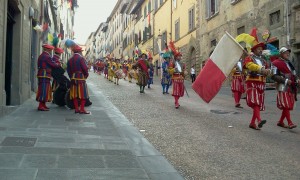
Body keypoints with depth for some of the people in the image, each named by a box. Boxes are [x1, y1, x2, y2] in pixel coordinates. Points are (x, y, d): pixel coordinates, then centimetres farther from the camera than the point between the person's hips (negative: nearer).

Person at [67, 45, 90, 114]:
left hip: (73, 79, 7)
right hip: (81, 78, -7)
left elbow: (68, 70, 12)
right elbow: (85, 68, -14)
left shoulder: (70, 60, 12)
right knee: (83, 94, -3)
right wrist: (86, 74, 2)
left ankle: (76, 109, 11)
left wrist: (71, 77, 19)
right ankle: (82, 109, -7)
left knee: (74, 94, 8)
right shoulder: (81, 58, -8)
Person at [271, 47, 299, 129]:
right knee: (286, 105, -11)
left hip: (291, 87, 8)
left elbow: (293, 74, 27)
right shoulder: (276, 63, -4)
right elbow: (274, 76, -13)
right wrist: (285, 80, -20)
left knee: (288, 106, 9)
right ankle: (290, 123, -9)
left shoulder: (289, 63, 21)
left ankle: (280, 122, 19)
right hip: (283, 87, -8)